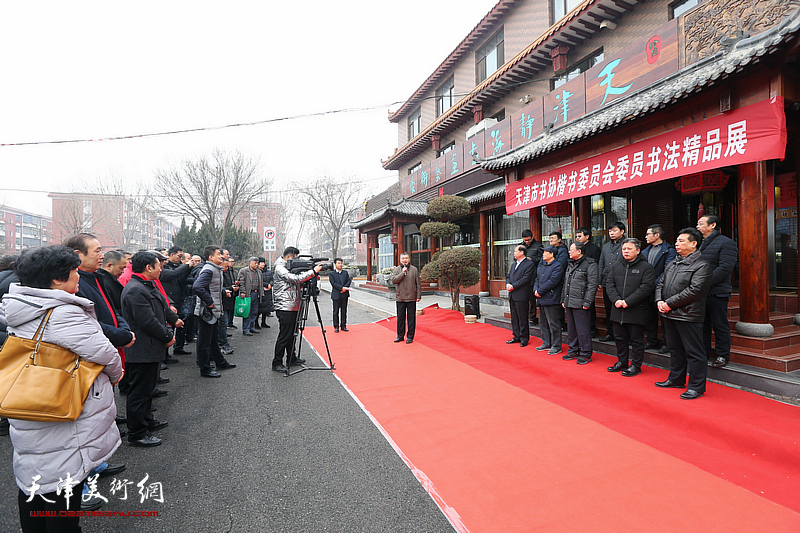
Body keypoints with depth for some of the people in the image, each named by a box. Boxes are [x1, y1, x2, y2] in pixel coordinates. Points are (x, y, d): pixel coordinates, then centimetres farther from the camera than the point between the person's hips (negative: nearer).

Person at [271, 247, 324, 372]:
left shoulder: (290, 268, 19)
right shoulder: (280, 268, -12)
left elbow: (298, 284, 18)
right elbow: (296, 279, -24)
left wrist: (312, 276, 2)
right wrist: (313, 271, -21)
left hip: (293, 307, 10)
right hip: (285, 308, -10)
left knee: (292, 334, 15)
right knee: (284, 336, -5)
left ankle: (291, 359, 26)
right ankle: (277, 363, 3)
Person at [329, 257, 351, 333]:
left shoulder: (345, 272, 12)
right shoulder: (331, 273, -1)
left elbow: (349, 281, 4)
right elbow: (333, 283, -11)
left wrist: (345, 288, -14)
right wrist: (342, 288, -20)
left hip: (345, 295, 4)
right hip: (336, 295, -4)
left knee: (344, 311, 8)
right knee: (336, 311, 2)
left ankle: (343, 326, 17)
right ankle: (336, 327, 11)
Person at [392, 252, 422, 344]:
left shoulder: (414, 269, 5)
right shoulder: (396, 269, 6)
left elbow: (418, 284, 5)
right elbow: (394, 280, -8)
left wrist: (419, 295, 0)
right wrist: (402, 273, -15)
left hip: (411, 298, -1)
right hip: (400, 298, 1)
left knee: (411, 318, 4)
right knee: (400, 318, 8)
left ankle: (410, 337, 14)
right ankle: (400, 336, 20)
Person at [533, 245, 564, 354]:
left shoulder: (557, 266, -11)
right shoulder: (542, 266, 17)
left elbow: (552, 282, -19)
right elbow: (537, 279, 18)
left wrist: (540, 291, -14)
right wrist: (535, 289, -1)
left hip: (551, 300, -9)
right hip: (542, 300, 9)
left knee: (553, 324, -2)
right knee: (543, 323, 16)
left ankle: (556, 346, 8)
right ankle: (546, 343, 27)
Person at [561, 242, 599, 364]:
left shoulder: (590, 264, -8)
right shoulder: (570, 265, 17)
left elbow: (592, 285, -13)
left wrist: (587, 302, -17)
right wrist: (563, 299, 17)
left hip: (580, 304, -8)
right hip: (569, 303, 8)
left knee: (582, 330, -2)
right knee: (571, 328, 15)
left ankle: (585, 354, 9)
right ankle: (573, 351, 27)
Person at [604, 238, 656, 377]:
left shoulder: (646, 267, -5)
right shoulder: (615, 265, 11)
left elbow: (647, 287, -14)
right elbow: (609, 283, 7)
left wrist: (628, 301, -18)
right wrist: (616, 299, -10)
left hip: (636, 311, -5)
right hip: (618, 310, 5)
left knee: (636, 340, 4)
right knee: (620, 338, 15)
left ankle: (636, 365, 17)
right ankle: (622, 362, 30)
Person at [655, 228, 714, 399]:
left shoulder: (702, 265, -10)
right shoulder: (672, 264, 15)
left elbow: (693, 291, -19)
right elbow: (661, 284, 16)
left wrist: (669, 304, -17)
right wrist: (659, 300, -2)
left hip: (688, 315, -8)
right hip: (669, 315, 8)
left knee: (694, 353, 1)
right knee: (675, 349, 19)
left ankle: (697, 387, 11)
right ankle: (676, 379, 32)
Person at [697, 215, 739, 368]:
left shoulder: (726, 243, -7)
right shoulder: (700, 244, 17)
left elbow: (725, 268, -17)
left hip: (717, 292, -7)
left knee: (720, 325, 2)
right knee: (702, 325, 13)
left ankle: (722, 355, 14)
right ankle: (703, 354, 22)